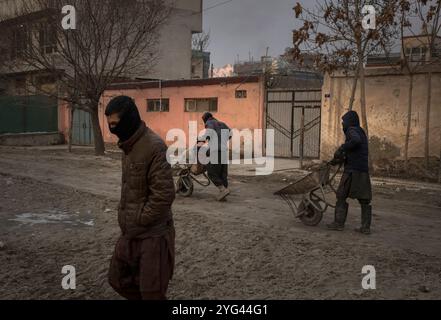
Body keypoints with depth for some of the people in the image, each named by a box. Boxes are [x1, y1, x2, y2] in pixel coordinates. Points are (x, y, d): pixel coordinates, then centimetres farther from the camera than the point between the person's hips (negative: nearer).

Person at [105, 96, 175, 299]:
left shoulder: (154, 146, -20)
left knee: (151, 292, 2)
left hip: (152, 234, -9)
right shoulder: (128, 144, 9)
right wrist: (124, 214, 9)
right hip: (129, 233, 9)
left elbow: (164, 195, -23)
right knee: (118, 279, 17)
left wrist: (139, 220, -15)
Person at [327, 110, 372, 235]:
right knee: (364, 199, 5)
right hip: (364, 170, 8)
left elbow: (356, 140, -29)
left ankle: (339, 223, 5)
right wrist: (337, 160, 30)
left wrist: (342, 148, -21)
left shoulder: (351, 130, -5)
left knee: (341, 196, 2)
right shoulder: (361, 132, 23)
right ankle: (366, 227, 5)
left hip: (352, 170, -8)